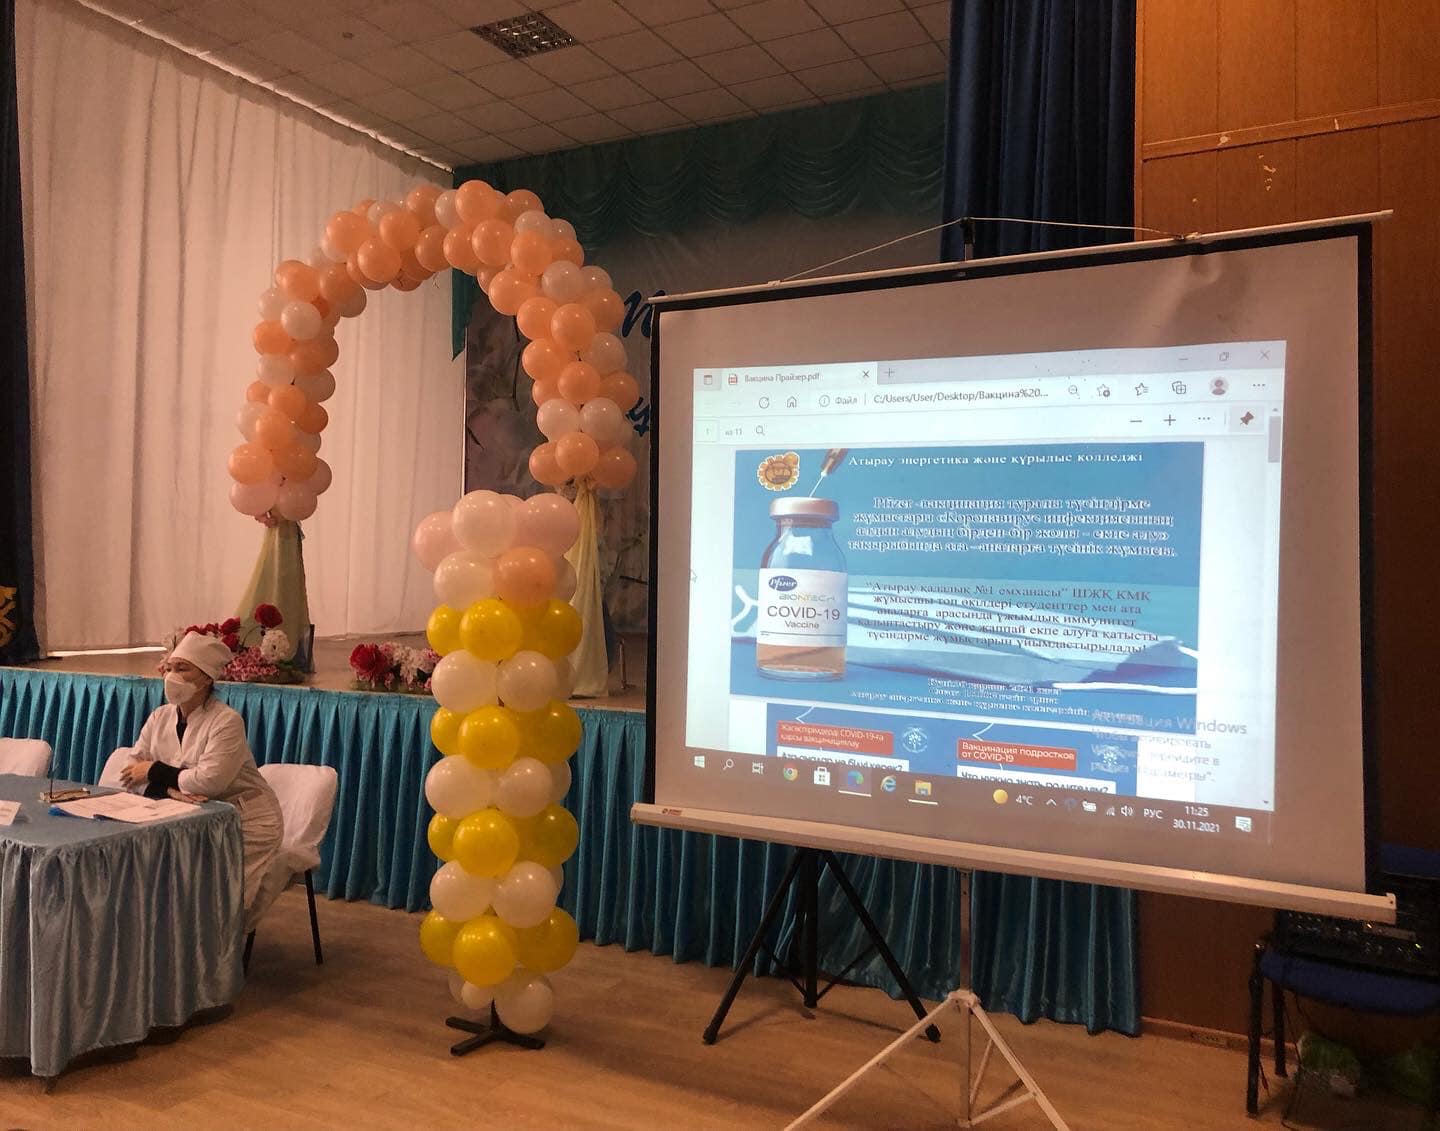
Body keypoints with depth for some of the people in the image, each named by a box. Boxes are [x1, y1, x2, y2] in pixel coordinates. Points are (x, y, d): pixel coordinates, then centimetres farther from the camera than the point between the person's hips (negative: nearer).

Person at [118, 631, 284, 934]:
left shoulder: (227, 721, -18)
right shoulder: (159, 718, 3)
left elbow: (209, 781, -28)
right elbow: (131, 772, -3)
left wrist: (156, 773, -15)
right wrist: (172, 787, -22)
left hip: (246, 821, -6)